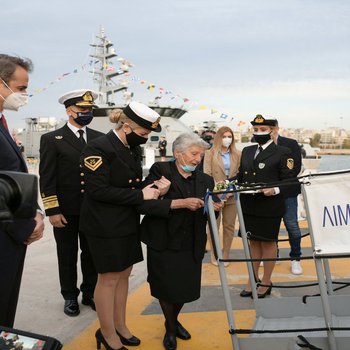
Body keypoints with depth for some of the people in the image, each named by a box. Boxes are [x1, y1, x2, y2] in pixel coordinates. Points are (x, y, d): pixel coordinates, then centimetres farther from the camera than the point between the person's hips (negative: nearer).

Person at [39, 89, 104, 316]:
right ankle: (70, 297, 28)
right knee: (67, 256, 11)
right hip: (65, 210, -3)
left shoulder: (100, 138, 7)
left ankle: (90, 293, 30)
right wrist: (52, 211, -11)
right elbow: (47, 178, -6)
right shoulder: (51, 139, -3)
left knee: (91, 254, 13)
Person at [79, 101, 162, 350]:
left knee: (124, 274, 15)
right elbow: (99, 190, -24)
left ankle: (120, 326, 32)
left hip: (128, 222, 8)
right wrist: (140, 195, -21)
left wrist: (152, 188, -1)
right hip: (105, 226, -8)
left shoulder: (132, 149, 9)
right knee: (109, 278, 3)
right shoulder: (99, 149, -18)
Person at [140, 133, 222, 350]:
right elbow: (146, 202, -21)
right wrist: (181, 203, -26)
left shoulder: (205, 180, 6)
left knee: (186, 287, 12)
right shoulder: (160, 171, -8)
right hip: (163, 243, -4)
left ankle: (174, 320, 45)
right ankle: (170, 328, 37)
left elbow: (206, 215, 7)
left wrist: (214, 208, -16)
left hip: (191, 246, 4)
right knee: (167, 287, 8)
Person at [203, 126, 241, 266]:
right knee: (214, 226, 6)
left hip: (232, 195, 3)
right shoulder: (210, 153, 1)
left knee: (229, 226, 8)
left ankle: (225, 255, 20)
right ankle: (214, 255, 18)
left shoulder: (237, 154, 8)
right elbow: (206, 174, -5)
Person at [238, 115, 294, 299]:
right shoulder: (247, 151, 12)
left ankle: (266, 282, 22)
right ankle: (253, 280, 28)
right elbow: (241, 176, 16)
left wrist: (275, 190, -24)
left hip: (270, 206, -5)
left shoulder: (282, 152, -5)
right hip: (249, 205, 5)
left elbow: (288, 181, -7)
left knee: (268, 242, 8)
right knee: (253, 242, 15)